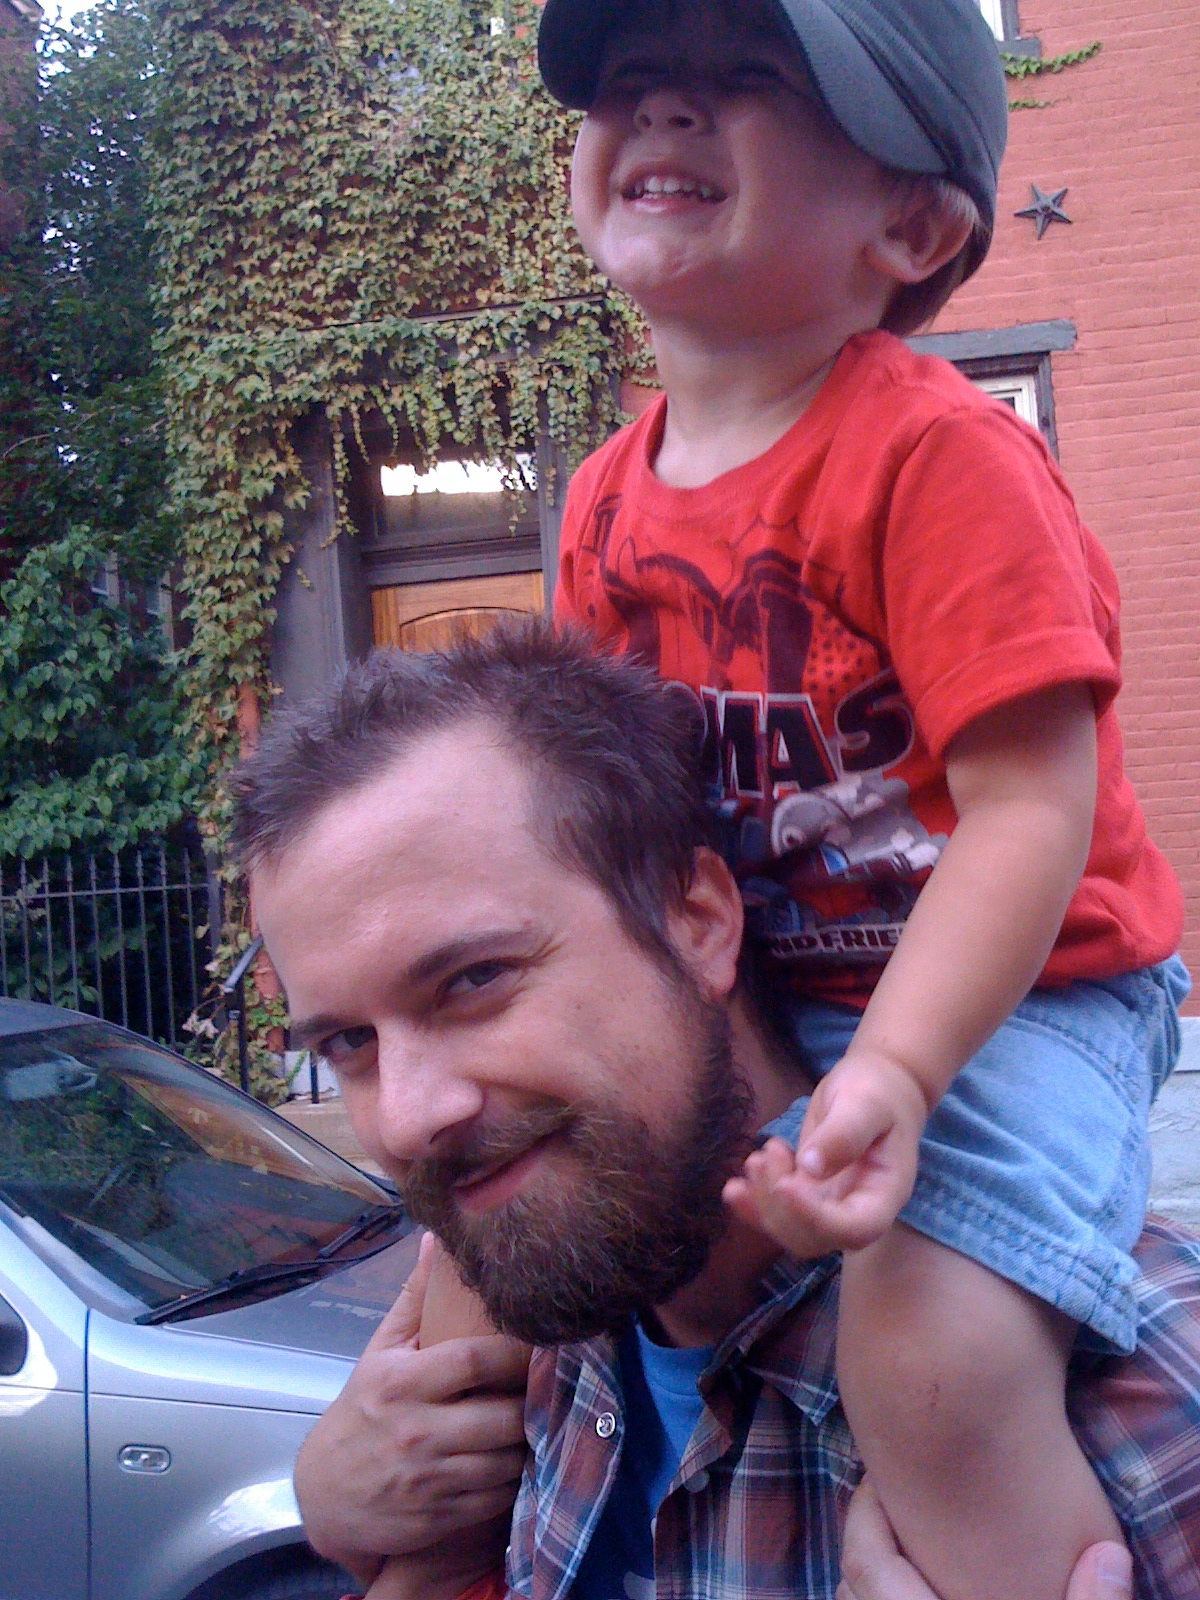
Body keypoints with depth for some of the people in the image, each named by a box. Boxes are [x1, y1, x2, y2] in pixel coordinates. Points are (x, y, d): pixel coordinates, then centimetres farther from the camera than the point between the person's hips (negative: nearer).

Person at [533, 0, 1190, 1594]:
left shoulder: (938, 453, -20)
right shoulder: (608, 501, 3)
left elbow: (1033, 816, -24)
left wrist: (893, 1075, -36)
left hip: (1005, 996, -7)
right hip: (745, 1003, 7)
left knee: (930, 1354, -30)